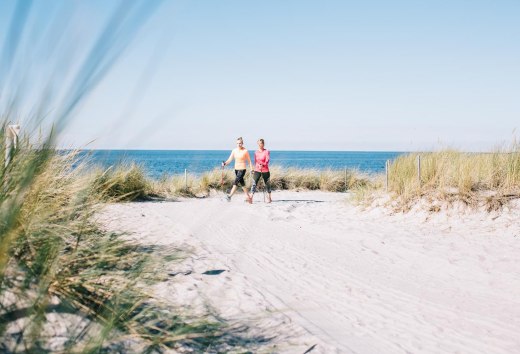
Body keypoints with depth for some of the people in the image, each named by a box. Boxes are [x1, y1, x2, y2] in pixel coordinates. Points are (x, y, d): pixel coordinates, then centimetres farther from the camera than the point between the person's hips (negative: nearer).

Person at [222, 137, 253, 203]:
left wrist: (252, 170, -4)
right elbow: (230, 159, 2)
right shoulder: (234, 150, 4)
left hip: (242, 169, -6)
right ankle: (248, 197, 24)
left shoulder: (245, 151, -7)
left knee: (236, 182, -18)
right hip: (236, 169, 6)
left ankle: (230, 196, -26)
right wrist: (225, 163, -17)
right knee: (242, 183, 13)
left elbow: (249, 161, -2)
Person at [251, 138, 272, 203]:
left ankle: (269, 198, 26)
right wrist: (258, 166, -4)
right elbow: (255, 161, 11)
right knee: (254, 183, -11)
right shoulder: (256, 152, 6)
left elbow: (267, 161, -14)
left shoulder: (267, 152, -6)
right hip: (257, 170, 2)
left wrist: (262, 165, -30)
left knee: (267, 184, 10)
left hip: (265, 171, -2)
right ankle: (251, 198, -18)